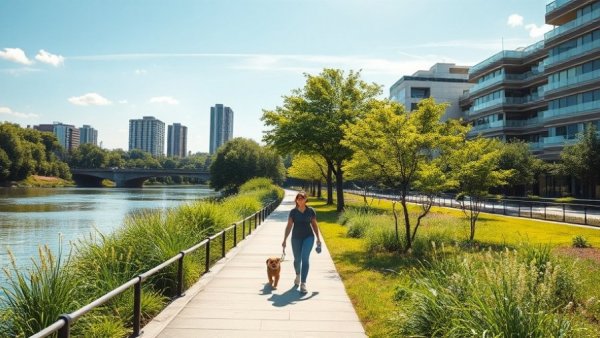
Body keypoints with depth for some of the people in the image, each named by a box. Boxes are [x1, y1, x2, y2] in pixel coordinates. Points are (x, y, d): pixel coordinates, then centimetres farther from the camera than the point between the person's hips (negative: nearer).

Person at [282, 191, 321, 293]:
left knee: (305, 258, -16)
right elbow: (289, 226, -2)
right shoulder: (293, 211, -3)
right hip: (296, 238, 1)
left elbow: (314, 225, 6)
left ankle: (303, 283, -14)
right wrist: (285, 240, -6)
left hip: (308, 237, -1)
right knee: (297, 259, 14)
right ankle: (297, 275, 45)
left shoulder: (311, 211, -3)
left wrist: (318, 238, 8)